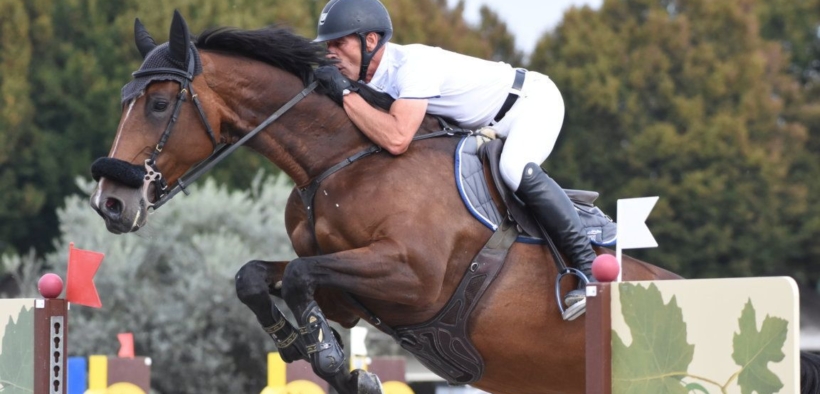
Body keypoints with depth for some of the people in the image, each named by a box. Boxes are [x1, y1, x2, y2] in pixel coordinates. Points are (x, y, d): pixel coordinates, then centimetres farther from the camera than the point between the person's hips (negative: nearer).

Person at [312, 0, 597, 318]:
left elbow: (396, 139, -45)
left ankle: (590, 267, -29)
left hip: (533, 100, -10)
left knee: (516, 171, -34)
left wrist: (345, 94, -36)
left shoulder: (413, 64, -33)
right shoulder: (375, 72, -6)